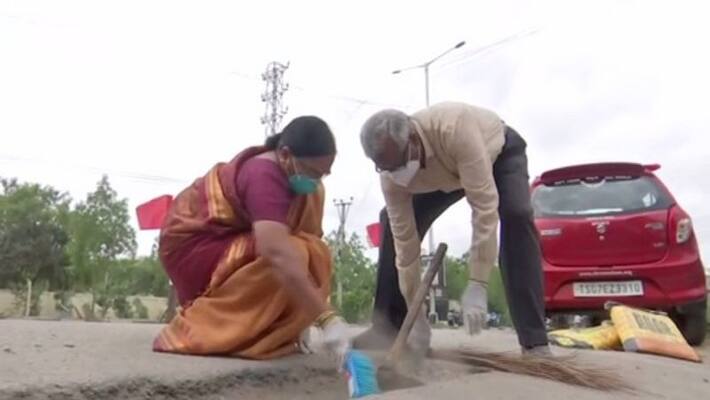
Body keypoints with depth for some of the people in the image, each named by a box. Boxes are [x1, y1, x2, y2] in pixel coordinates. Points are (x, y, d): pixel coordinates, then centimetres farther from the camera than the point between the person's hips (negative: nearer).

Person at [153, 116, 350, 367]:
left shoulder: (296, 177, -4)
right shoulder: (264, 178, -32)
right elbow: (278, 254, -43)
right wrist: (326, 318, -46)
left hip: (231, 238, 9)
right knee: (286, 263, -28)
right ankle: (204, 325, -16)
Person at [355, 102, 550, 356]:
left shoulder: (455, 129, -47)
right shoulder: (391, 176, -29)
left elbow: (484, 205, -47)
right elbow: (405, 240, -24)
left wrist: (477, 286, -49)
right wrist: (417, 317, -22)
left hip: (500, 151, -4)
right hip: (446, 171, 4)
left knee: (516, 215, -32)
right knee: (391, 223, -10)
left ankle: (534, 340, -26)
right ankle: (387, 326, 0)